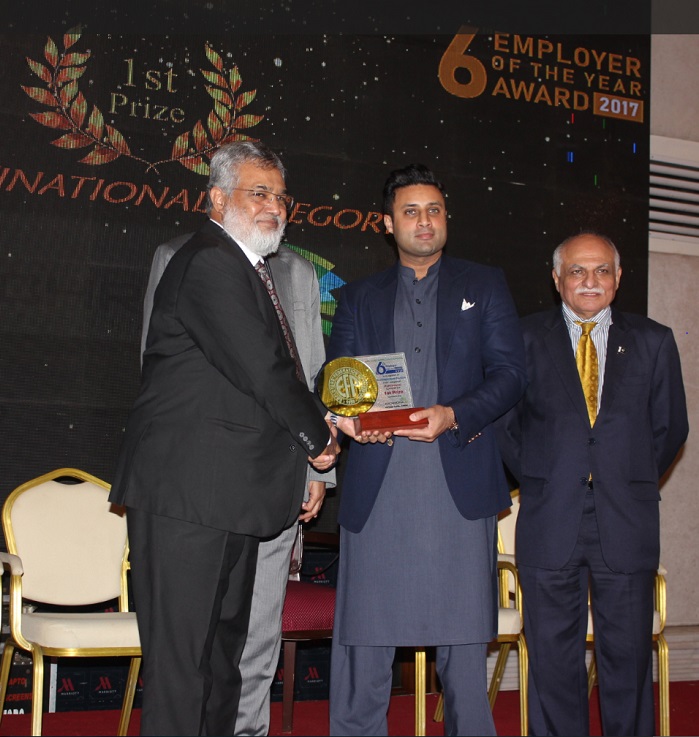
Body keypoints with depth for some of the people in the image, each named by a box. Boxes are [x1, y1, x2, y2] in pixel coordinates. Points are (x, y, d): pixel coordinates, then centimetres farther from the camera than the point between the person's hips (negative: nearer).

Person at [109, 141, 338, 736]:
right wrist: (318, 435, -4)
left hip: (228, 497, 11)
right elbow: (262, 368, -19)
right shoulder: (210, 262, -12)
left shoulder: (244, 268, 20)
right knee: (182, 662, -6)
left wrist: (310, 440, 7)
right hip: (189, 493, -11)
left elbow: (271, 371, 21)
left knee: (222, 657, 16)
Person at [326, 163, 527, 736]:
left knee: (462, 633, 1)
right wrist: (350, 416, -11)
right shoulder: (359, 298, 19)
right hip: (377, 487, 1)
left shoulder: (484, 285, 14)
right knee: (364, 632, 0)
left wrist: (452, 416, -13)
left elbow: (509, 373, 4)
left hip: (458, 482, -1)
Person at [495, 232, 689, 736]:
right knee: (553, 660, 5)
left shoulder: (653, 341, 9)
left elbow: (670, 428, 13)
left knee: (628, 655, 5)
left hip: (626, 524, 1)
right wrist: (538, 483, 4)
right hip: (550, 523, 0)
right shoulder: (525, 337, 6)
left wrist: (634, 484, 9)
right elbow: (505, 421, 8)